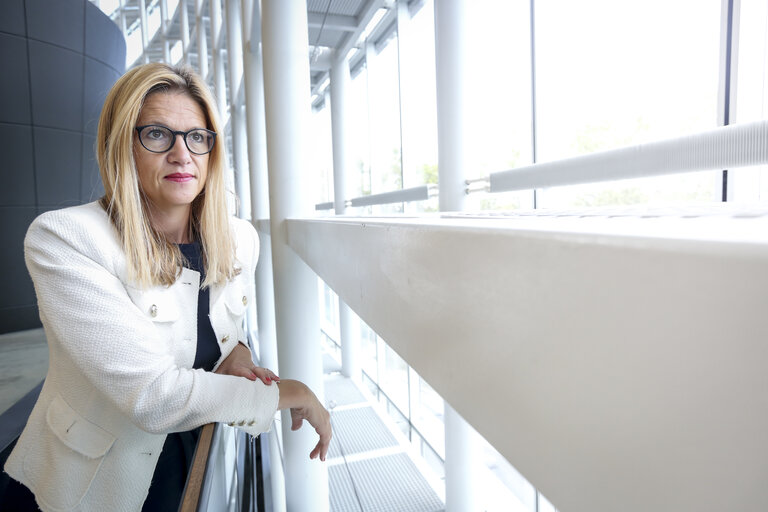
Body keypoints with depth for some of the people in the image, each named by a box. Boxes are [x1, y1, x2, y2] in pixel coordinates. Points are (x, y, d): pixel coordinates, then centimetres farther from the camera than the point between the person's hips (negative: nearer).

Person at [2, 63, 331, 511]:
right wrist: (289, 393, -23)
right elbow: (152, 395, -30)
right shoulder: (63, 239, -23)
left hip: (202, 453, 4)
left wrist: (236, 350, -12)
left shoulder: (241, 239, -8)